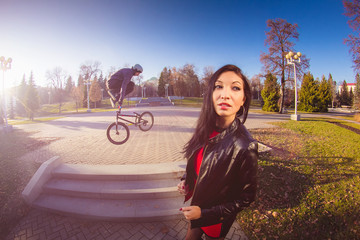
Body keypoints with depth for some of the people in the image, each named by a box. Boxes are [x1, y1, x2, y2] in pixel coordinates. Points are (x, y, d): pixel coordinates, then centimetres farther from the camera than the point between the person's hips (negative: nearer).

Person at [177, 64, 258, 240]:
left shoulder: (245, 147, -33)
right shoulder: (208, 130, -16)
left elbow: (246, 198, -19)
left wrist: (204, 213, -19)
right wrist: (186, 180, -9)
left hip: (217, 219, -4)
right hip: (197, 202, 5)